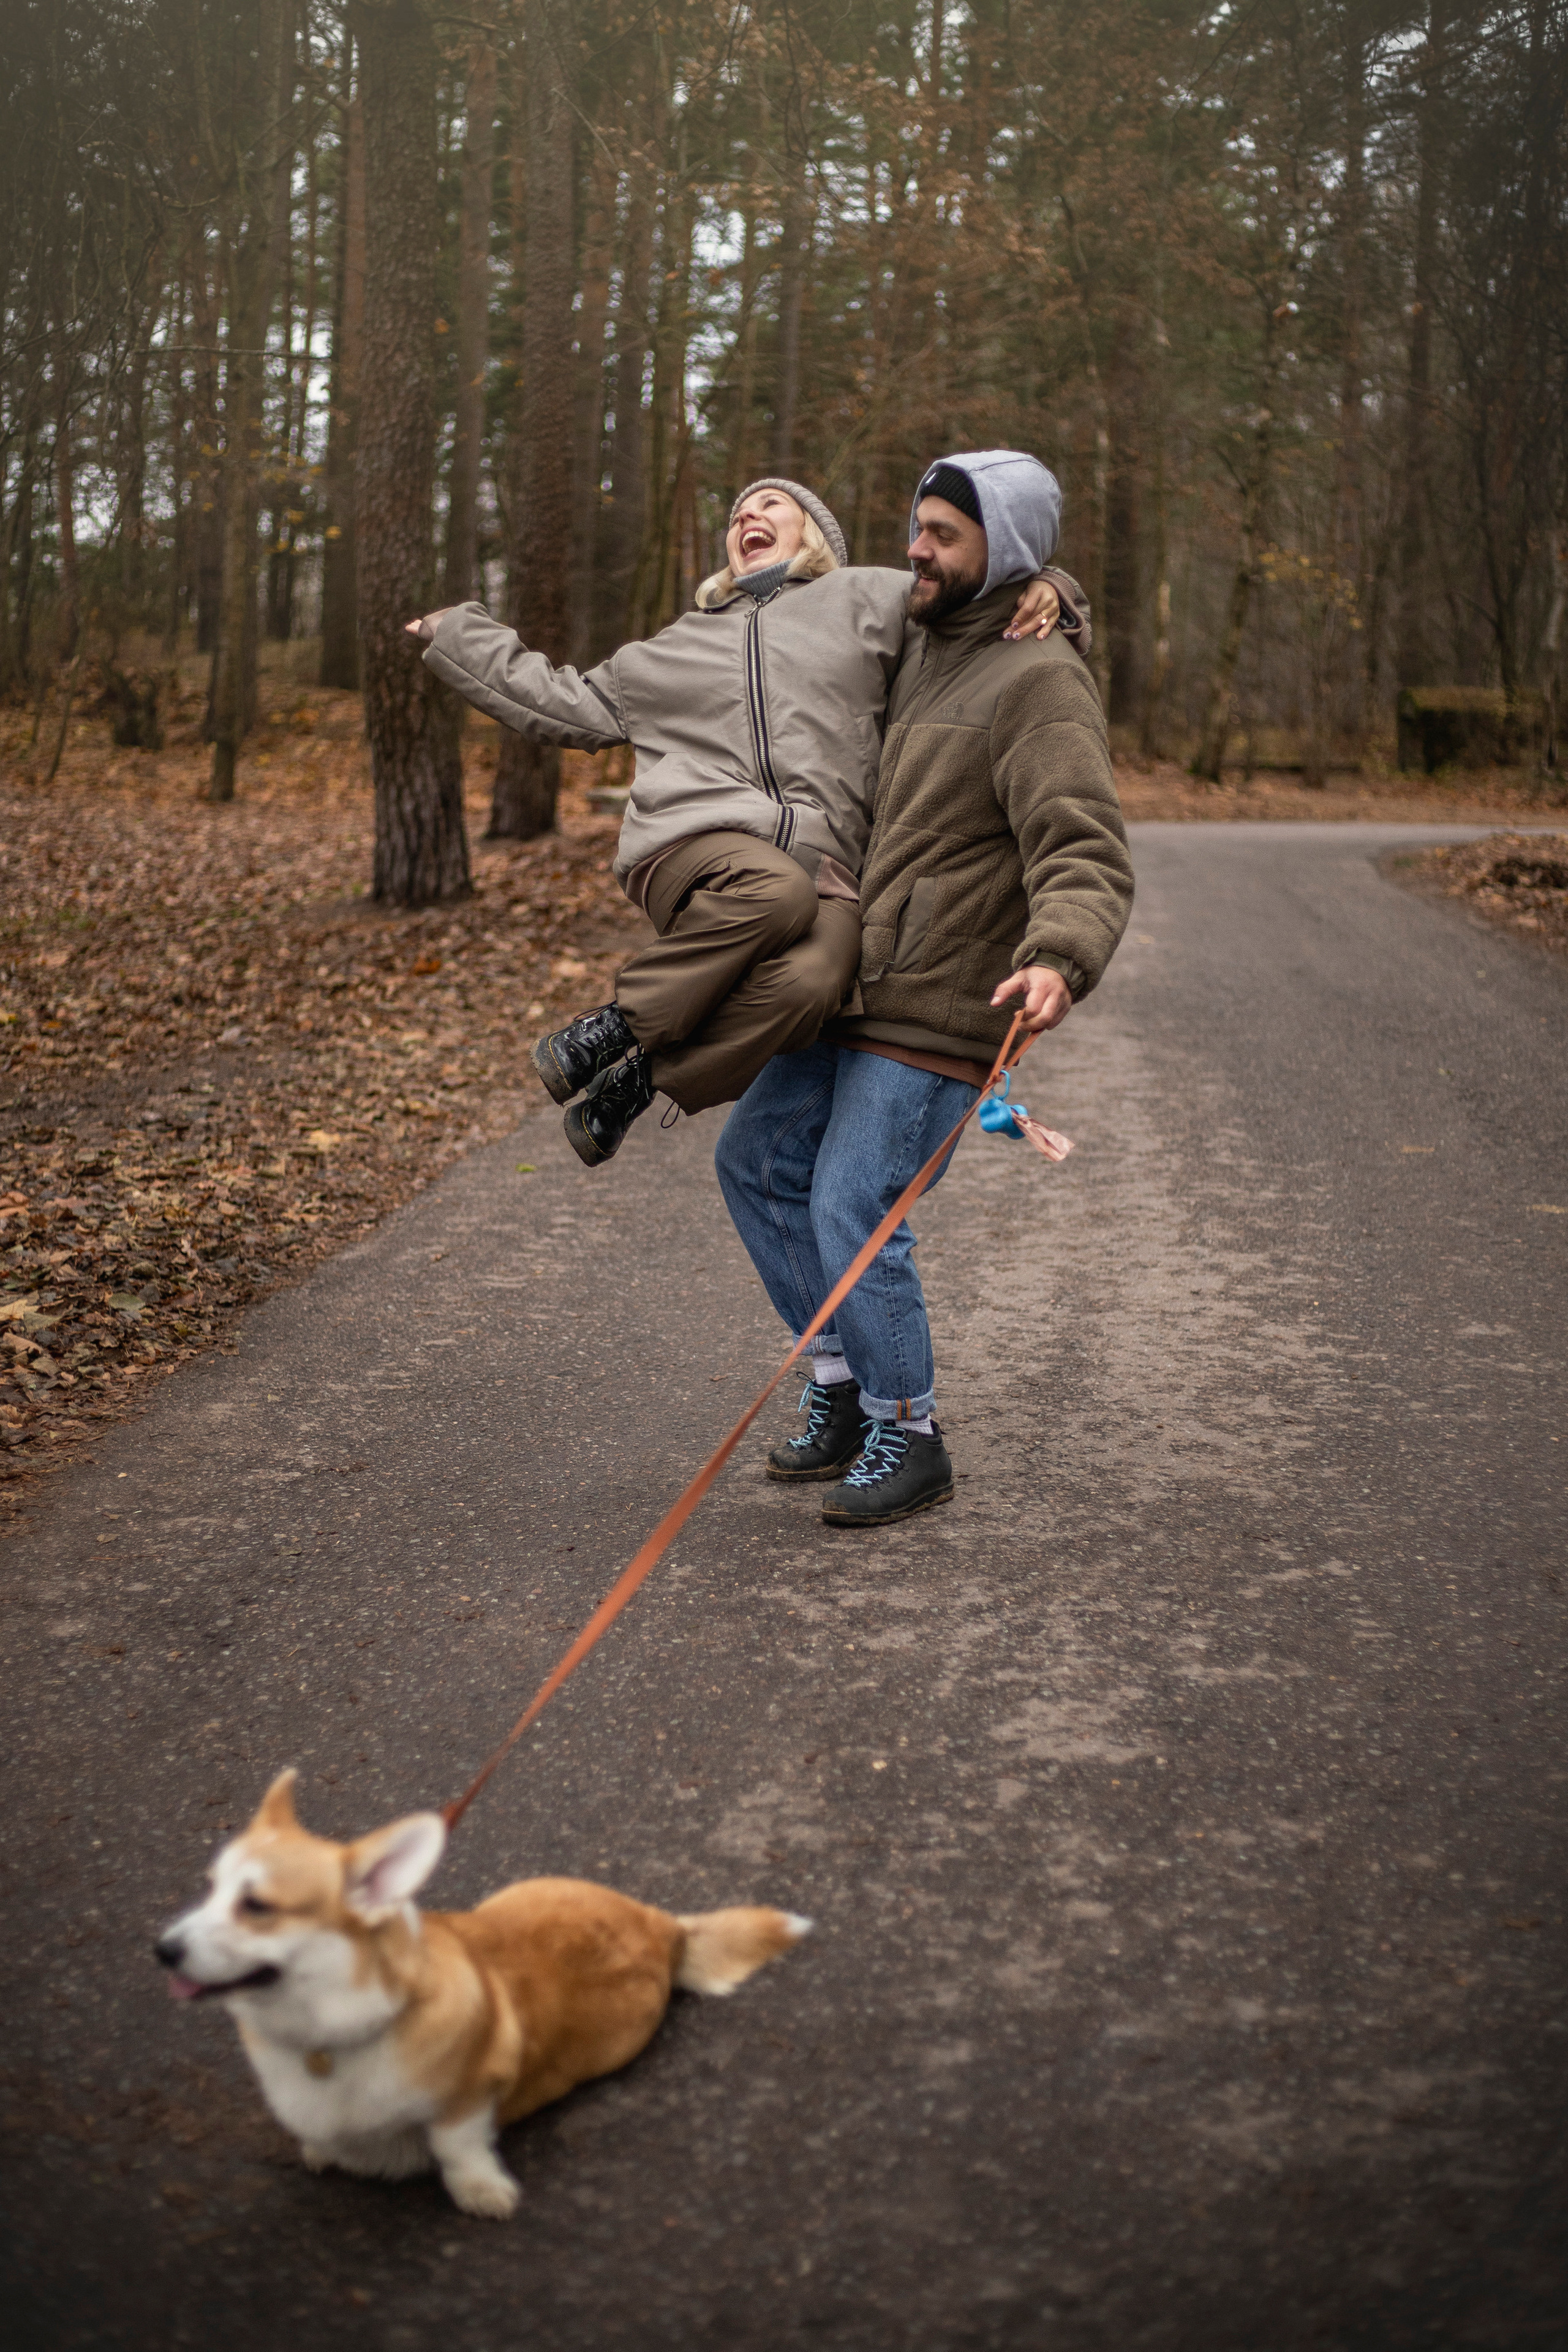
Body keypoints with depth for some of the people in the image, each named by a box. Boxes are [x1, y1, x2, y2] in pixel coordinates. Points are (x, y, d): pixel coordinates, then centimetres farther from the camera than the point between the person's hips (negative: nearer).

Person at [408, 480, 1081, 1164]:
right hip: (696, 846, 1)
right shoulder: (673, 651, 33)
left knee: (807, 983, -36)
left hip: (823, 867, 0)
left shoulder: (862, 601, 24)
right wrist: (456, 635, 46)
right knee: (775, 891, -39)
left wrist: (1041, 586, 0)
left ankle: (644, 1078, -17)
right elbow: (562, 702, 40)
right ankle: (623, 1022, -23)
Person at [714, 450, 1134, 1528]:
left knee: (853, 1215, -11)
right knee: (757, 1162, 13)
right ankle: (845, 1393, 22)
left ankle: (909, 1440, 8)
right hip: (860, 993, 10)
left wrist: (1059, 961, -46)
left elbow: (1086, 859, -28)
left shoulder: (1040, 684, -16)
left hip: (939, 1012, -10)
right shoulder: (933, 658, 14)